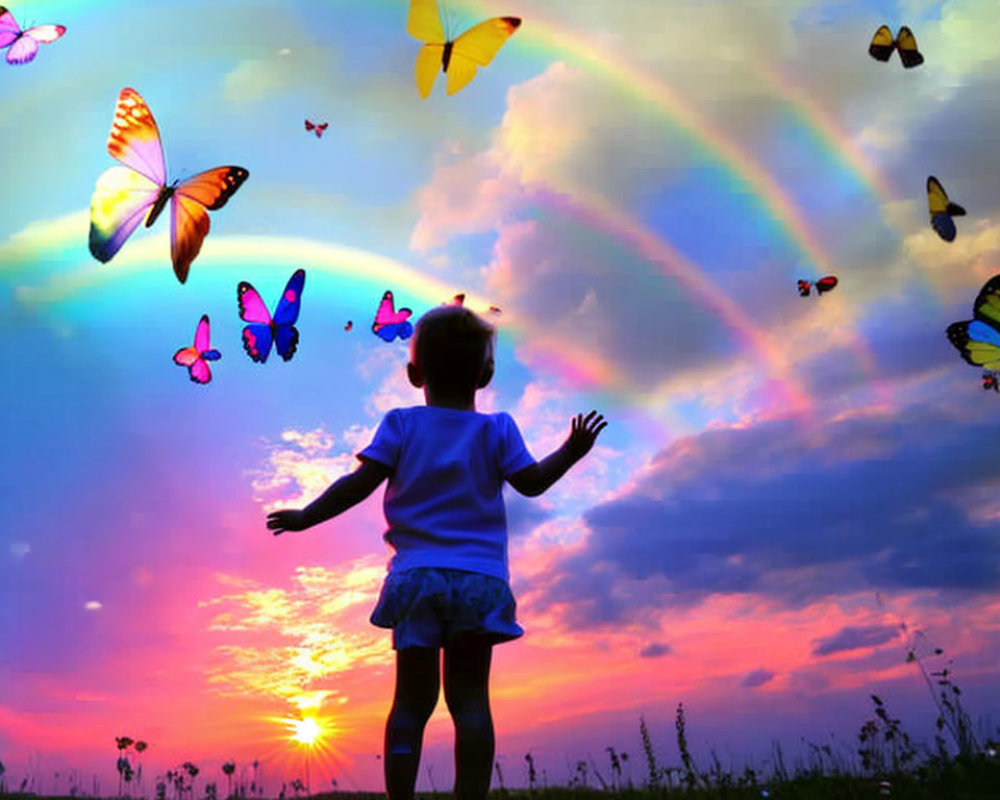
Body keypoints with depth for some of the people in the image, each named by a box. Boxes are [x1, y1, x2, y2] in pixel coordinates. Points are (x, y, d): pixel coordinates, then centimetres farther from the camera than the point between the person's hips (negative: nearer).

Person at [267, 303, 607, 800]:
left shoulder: (401, 424, 5)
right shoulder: (496, 430, 6)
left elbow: (360, 482, -1)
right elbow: (532, 482, 4)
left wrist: (306, 517, 9)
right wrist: (571, 452, 19)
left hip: (417, 575, 0)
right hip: (481, 578, 0)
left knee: (412, 701, 5)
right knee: (470, 699, 3)